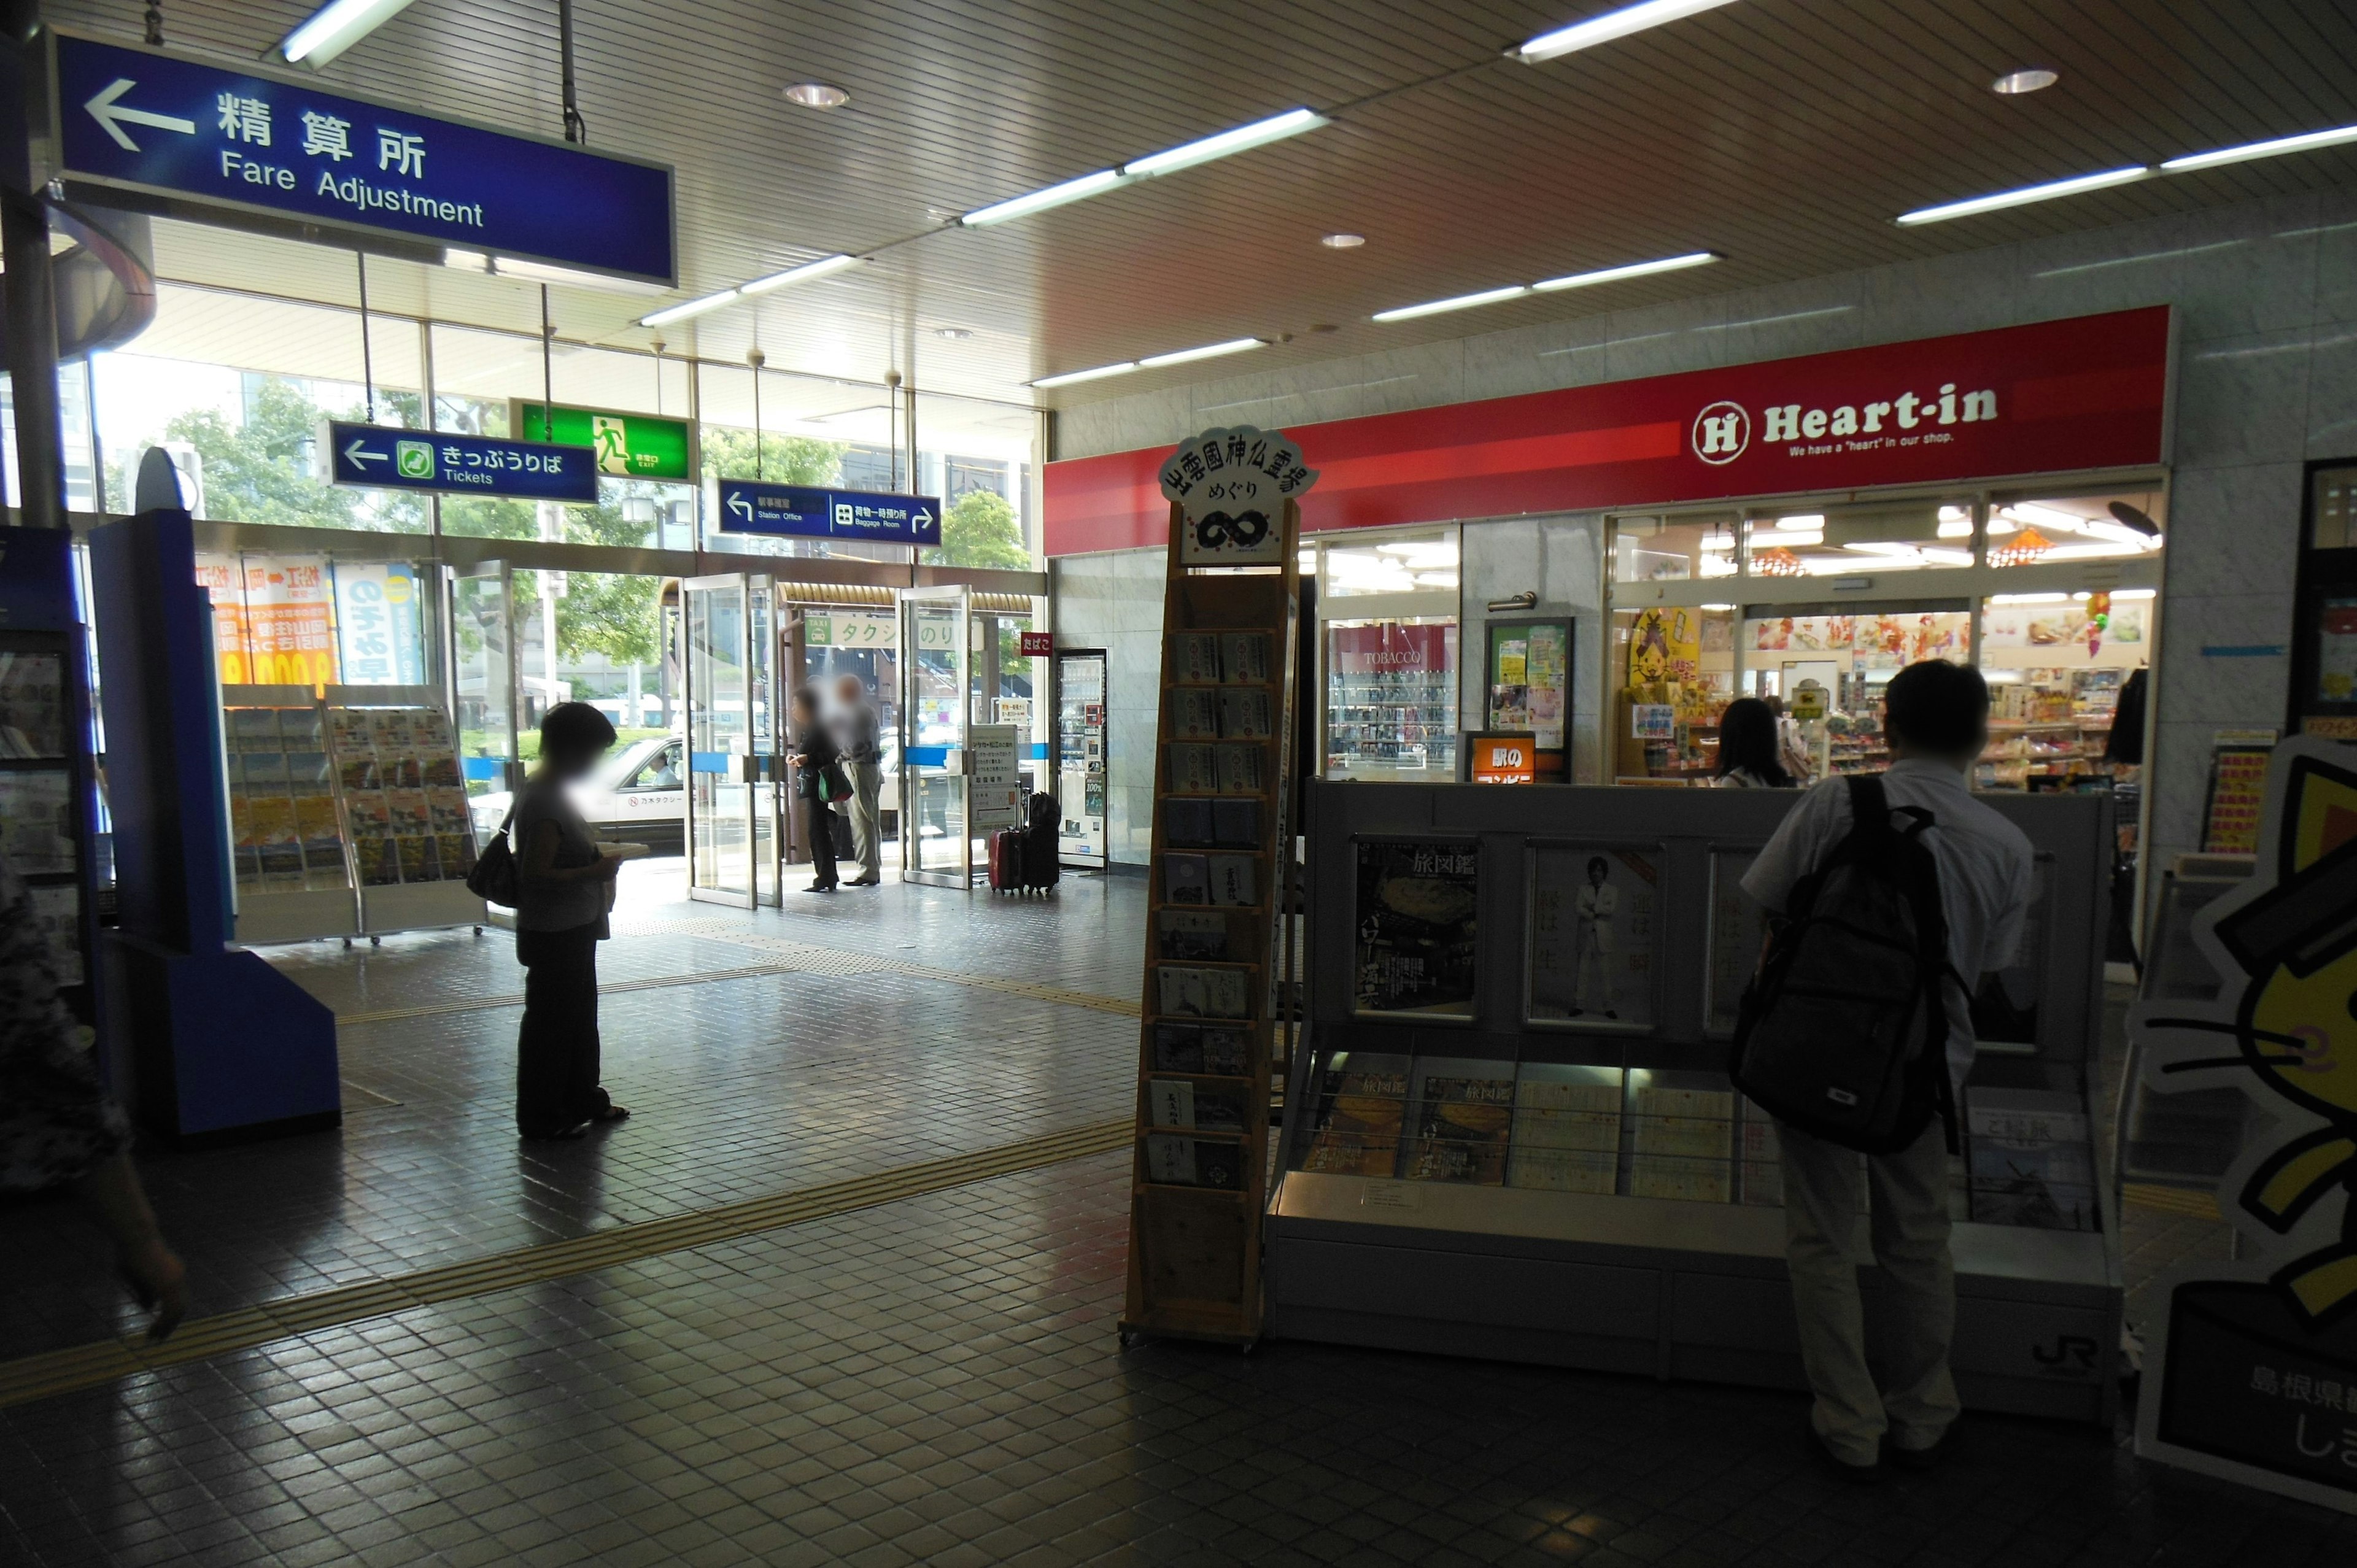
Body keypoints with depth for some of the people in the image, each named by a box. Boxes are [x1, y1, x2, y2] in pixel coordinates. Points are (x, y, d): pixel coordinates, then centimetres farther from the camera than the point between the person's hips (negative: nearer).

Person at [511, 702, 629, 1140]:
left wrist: (595, 859, 9)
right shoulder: (547, 800, -22)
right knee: (550, 1020, 1)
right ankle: (541, 1117, 13)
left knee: (580, 1012, 20)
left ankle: (581, 1098, 34)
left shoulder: (550, 789, 9)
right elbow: (536, 871, -26)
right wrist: (595, 872, -23)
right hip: (555, 934, -11)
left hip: (574, 928, 11)